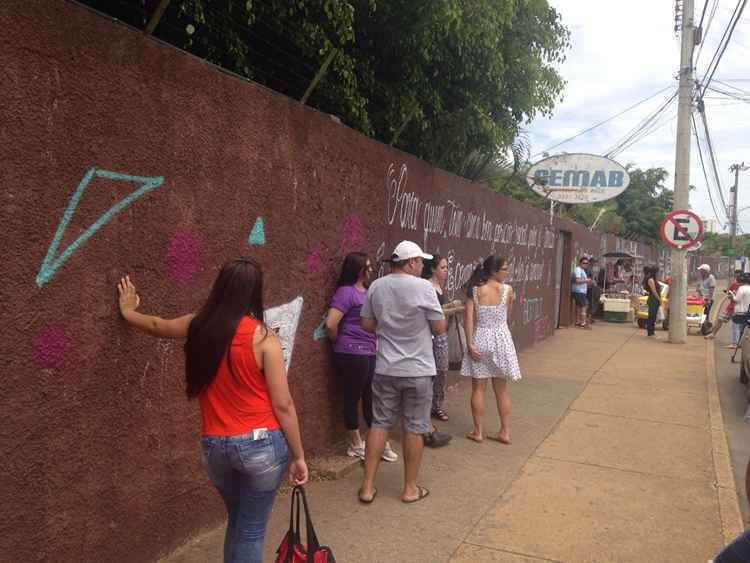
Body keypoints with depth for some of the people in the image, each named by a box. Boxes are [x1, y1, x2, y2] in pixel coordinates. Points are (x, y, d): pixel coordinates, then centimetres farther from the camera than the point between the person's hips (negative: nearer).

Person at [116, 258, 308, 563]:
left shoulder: (197, 326, -1)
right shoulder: (262, 336, -13)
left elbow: (156, 325, 22)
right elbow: (283, 405, -12)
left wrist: (128, 311, 42)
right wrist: (298, 456, -3)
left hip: (215, 446, 4)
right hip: (261, 444, -4)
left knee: (237, 521, 27)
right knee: (252, 530, 11)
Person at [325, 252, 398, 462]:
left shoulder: (366, 291, 12)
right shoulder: (346, 292, -13)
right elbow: (330, 324, -21)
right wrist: (341, 344, -5)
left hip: (369, 353, 8)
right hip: (352, 355, -8)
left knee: (371, 398, 14)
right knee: (353, 398, 5)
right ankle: (356, 445, 18)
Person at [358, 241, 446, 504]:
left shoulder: (376, 286, 0)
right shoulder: (423, 287, -13)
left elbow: (367, 325, 7)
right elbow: (439, 328, -8)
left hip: (385, 369, 4)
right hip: (417, 370, -4)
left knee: (379, 424, 12)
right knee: (414, 429, 8)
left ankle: (367, 486, 16)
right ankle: (410, 488, 20)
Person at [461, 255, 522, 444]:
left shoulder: (474, 289, -5)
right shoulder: (507, 289, -6)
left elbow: (468, 317, -11)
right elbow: (507, 316, 5)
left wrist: (470, 343, -10)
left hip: (480, 340, 0)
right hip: (501, 339, 0)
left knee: (478, 388, 8)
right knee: (501, 390, 12)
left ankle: (478, 432, 13)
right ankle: (505, 432, 17)